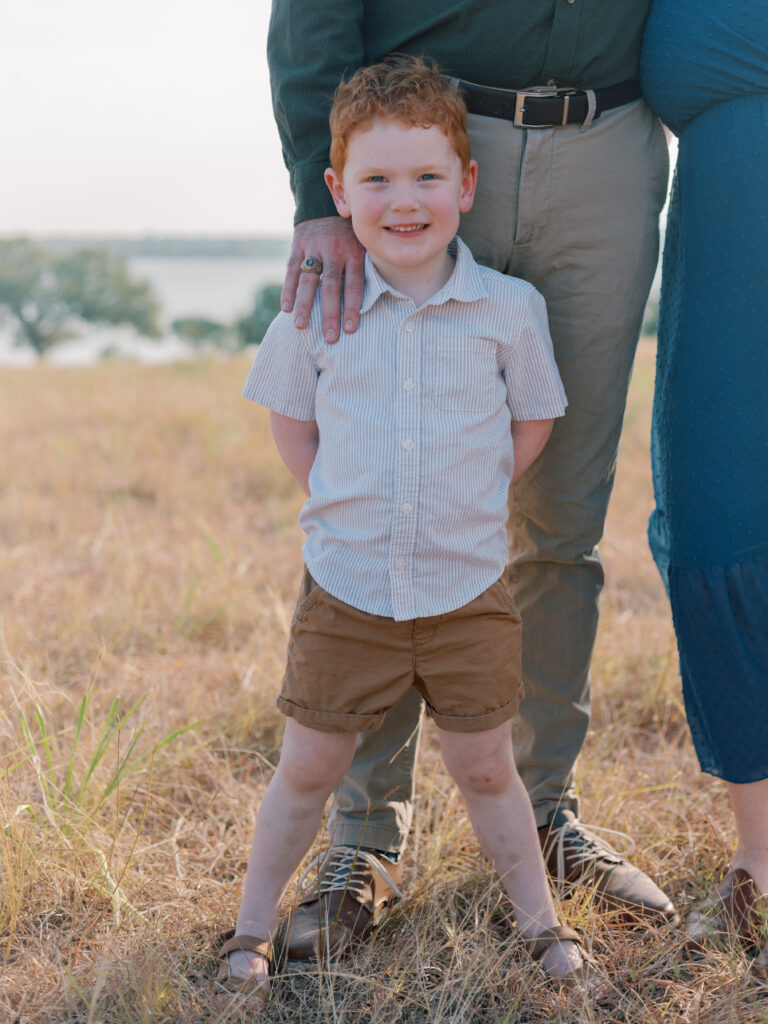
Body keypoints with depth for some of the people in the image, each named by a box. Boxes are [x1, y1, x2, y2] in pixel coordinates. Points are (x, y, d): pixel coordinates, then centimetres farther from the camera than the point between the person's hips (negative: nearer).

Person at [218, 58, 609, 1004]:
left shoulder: (510, 308, -6)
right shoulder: (314, 308, -6)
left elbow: (532, 422, 7)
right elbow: (289, 417, 8)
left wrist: (468, 499, 0)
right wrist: (338, 502, 1)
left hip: (468, 594, 0)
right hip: (345, 593, 0)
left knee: (484, 768, 11)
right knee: (307, 768, 10)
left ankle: (540, 922, 30)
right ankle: (252, 925, 28)